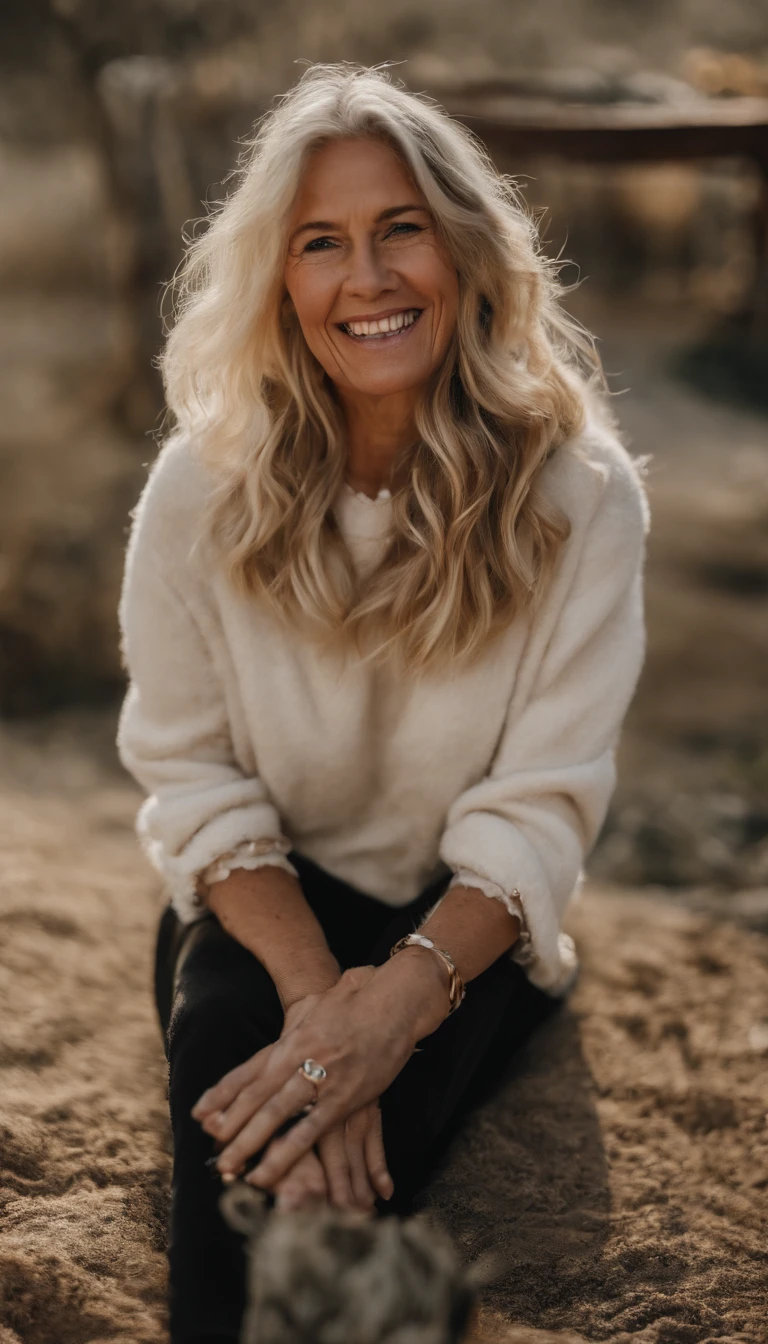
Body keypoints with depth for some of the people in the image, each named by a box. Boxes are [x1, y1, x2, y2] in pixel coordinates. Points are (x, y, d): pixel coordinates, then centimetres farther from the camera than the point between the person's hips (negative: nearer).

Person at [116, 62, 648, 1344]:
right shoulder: (202, 490, -8)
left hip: (467, 928, -1)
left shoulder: (578, 494, -12)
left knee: (336, 1145, -29)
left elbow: (540, 806, -14)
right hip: (265, 906, 1)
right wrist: (316, 991, -24)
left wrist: (400, 998, -31)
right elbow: (192, 774, -7)